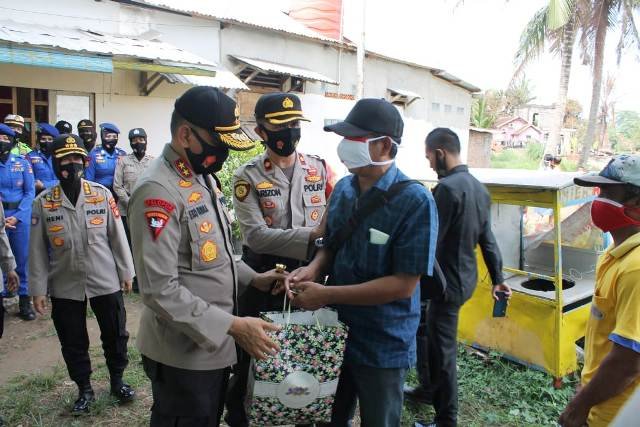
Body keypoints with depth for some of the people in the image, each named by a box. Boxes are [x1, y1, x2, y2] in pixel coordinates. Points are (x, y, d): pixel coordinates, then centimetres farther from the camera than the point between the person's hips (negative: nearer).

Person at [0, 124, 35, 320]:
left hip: (21, 216, 0)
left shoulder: (23, 163, 4)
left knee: (22, 258, 4)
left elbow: (30, 192, 1)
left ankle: (24, 300, 14)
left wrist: (17, 216, -9)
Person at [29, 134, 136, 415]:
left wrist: (126, 272, 2)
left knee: (115, 335, 12)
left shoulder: (102, 194, -5)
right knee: (73, 343, 13)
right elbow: (37, 250, -1)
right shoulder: (42, 202, -4)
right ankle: (84, 389, 34)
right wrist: (38, 289, -2)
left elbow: (117, 236, 0)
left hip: (105, 282, 0)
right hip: (64, 287, 1)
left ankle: (117, 381, 35)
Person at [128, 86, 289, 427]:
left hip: (214, 343, 9)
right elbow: (160, 290, -27)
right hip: (183, 351, -9)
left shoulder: (203, 178, 8)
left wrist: (251, 278, 3)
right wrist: (232, 325, -26)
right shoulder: (158, 191, -23)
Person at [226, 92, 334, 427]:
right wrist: (310, 235, -28)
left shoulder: (320, 169, 3)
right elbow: (256, 235, -18)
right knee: (253, 355, 11)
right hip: (262, 277, -2)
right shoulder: (248, 177, -6)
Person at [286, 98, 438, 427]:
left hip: (383, 345, -5)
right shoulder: (343, 188, -1)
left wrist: (327, 295, -24)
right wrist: (313, 268, -12)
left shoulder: (415, 201, -21)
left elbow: (404, 285, -23)